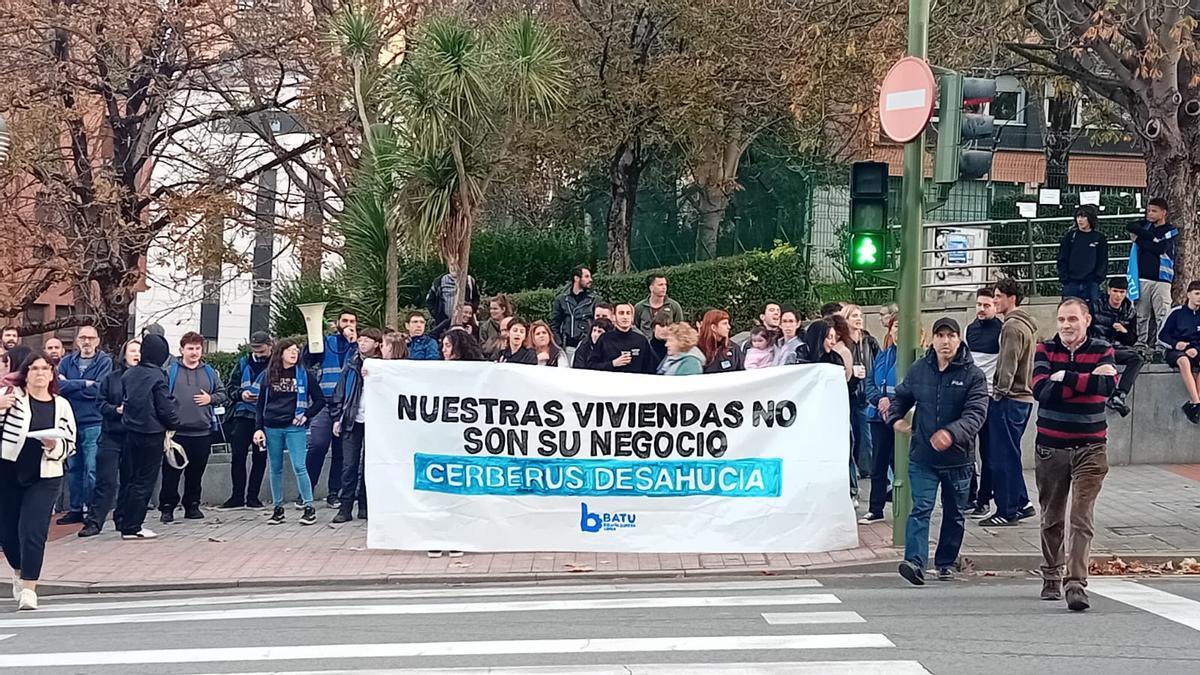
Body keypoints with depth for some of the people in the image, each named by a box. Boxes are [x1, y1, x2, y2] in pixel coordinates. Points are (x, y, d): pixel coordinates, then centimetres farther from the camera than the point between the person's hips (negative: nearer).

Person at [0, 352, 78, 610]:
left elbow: (70, 443, 8)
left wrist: (54, 446, -13)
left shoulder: (61, 405, 5)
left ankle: (28, 589, -6)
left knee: (33, 531, -10)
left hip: (45, 477, 0)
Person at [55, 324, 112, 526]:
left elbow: (98, 390, -13)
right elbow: (59, 385, -5)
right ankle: (75, 509, 20)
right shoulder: (67, 361, 10)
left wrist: (70, 384, -6)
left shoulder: (104, 362, -1)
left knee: (92, 470, -8)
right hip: (70, 422, 4)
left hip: (94, 424, -4)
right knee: (73, 469, 11)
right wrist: (85, 384, -12)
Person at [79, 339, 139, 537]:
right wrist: (116, 410, -11)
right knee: (106, 480, -4)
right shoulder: (111, 378, 7)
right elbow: (102, 404, 6)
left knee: (129, 480, 8)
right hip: (112, 435, 0)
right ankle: (94, 521, -4)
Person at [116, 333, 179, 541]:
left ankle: (122, 520, 19)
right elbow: (165, 407, -13)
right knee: (144, 481, 1)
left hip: (131, 430, 6)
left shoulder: (129, 374, 3)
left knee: (131, 477, 17)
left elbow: (124, 399, 9)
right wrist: (174, 423, 3)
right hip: (152, 432, -6)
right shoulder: (157, 377, -15)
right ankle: (132, 527, 3)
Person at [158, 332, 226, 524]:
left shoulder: (209, 372, 11)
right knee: (172, 472, 0)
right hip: (177, 431, -3)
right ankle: (167, 507, 7)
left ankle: (192, 506, 22)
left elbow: (222, 394, 17)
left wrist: (211, 399, -3)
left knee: (196, 472, 11)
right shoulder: (170, 371, 1)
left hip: (202, 431, 3)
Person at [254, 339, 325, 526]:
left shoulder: (304, 375, 3)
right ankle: (278, 509, 14)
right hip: (272, 428, 2)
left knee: (299, 467, -10)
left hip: (294, 428, -2)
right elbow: (260, 404, 9)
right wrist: (259, 428, 2)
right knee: (275, 469, 7)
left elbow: (320, 400, 6)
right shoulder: (267, 376, 8)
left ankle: (309, 507, -5)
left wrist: (307, 416, -5)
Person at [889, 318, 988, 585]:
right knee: (921, 509, -11)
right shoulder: (918, 370, 3)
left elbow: (976, 413, -19)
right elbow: (900, 397, 22)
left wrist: (952, 433, -35)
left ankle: (946, 563, 29)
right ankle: (915, 562, -21)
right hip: (922, 456, 1)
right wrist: (895, 419, 3)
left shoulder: (973, 375, -8)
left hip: (958, 457, -1)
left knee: (954, 514, 13)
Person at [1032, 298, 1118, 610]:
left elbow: (1109, 385, -18)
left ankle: (1077, 584, -16)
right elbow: (1041, 389, -16)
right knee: (1051, 518, 12)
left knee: (1082, 519, -12)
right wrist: (1089, 380, -17)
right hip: (1051, 447, 2)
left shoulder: (1101, 350, 2)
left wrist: (1064, 378, -18)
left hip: (1090, 447, -2)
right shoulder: (1046, 350, 2)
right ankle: (1051, 578, 28)